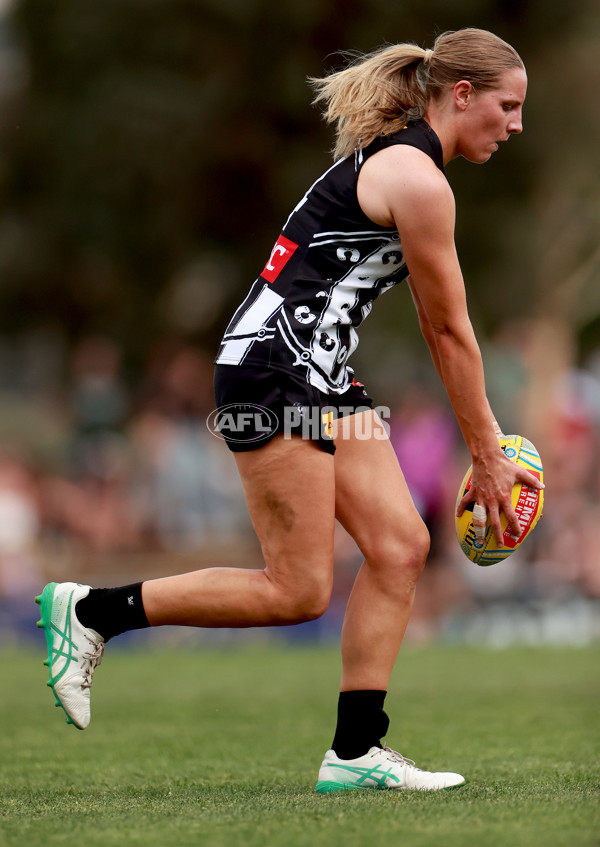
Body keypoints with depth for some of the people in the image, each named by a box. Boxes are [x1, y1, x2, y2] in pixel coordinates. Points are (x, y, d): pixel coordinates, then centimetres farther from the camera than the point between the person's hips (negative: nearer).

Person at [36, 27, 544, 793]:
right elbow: (452, 333, -9)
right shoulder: (418, 178, -14)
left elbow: (439, 331, 22)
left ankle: (355, 753, 4)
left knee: (400, 545, 2)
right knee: (297, 592, -8)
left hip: (321, 378, 10)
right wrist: (487, 459, -1)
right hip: (272, 366, -10)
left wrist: (488, 442, 20)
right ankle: (91, 611, 1)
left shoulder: (400, 158, 18)